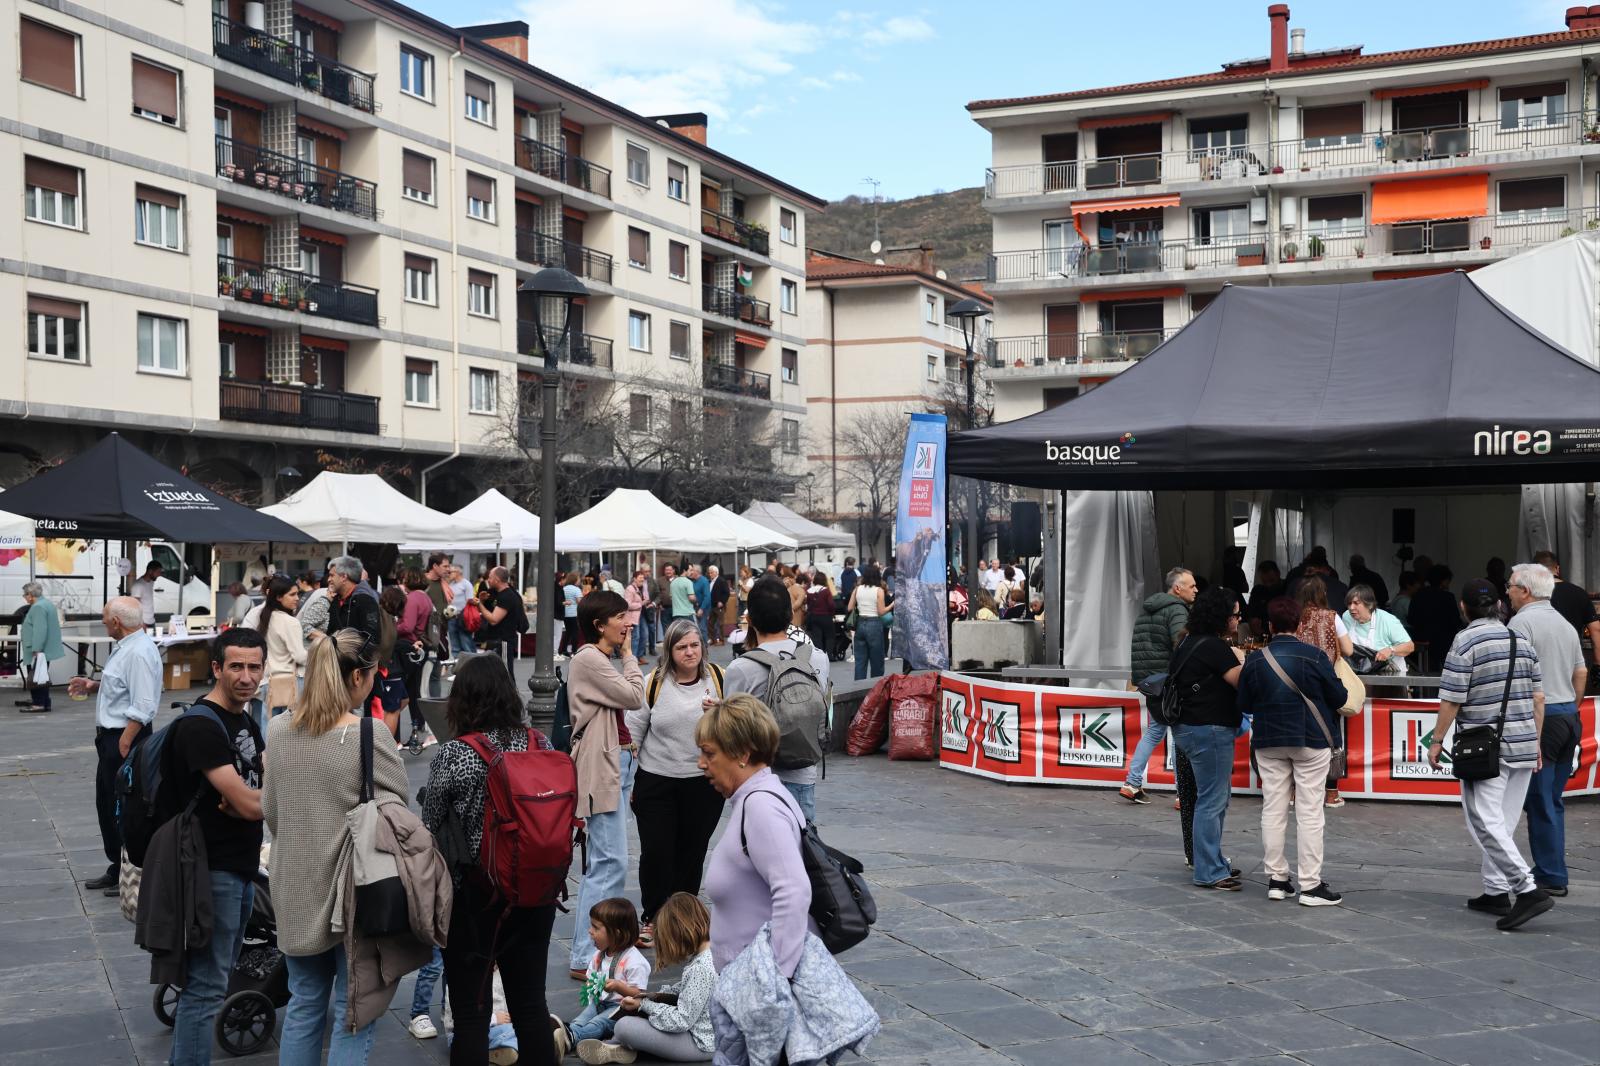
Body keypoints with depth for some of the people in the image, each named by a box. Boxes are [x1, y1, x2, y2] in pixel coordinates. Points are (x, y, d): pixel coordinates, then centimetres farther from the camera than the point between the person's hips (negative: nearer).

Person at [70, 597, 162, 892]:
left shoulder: (139, 652, -22)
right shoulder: (125, 646, 11)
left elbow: (142, 707, -26)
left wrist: (123, 744, -25)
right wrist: (94, 686, 14)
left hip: (126, 739, -11)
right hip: (110, 736, 11)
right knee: (106, 804, 18)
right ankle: (117, 868, 31)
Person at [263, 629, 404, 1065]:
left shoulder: (278, 730, 0)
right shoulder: (368, 736, -19)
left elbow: (270, 811, 11)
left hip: (295, 889, 6)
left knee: (304, 1006, 18)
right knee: (353, 1015, 5)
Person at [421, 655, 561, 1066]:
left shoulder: (451, 756, -14)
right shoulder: (541, 744, -1)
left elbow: (430, 828, -6)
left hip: (473, 896, -5)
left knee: (471, 1014, 5)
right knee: (531, 1005, 16)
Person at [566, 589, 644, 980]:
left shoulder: (603, 660, 17)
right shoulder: (588, 659, -14)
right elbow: (633, 697, -16)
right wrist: (629, 654, -5)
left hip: (618, 761, 11)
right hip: (602, 767, -11)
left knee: (604, 862, 16)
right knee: (611, 863, -13)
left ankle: (602, 939, 24)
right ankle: (584, 958, -11)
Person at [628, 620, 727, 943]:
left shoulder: (719, 679, -2)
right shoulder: (654, 683, -5)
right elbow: (632, 731, 2)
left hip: (705, 782, 1)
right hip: (656, 782, -1)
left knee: (692, 854, 11)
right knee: (655, 853, 0)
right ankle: (652, 919, 16)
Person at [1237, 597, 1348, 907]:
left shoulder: (1255, 659, -3)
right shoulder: (1315, 656, -11)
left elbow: (1244, 705, 3)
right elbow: (1339, 698, -5)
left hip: (1268, 742, 3)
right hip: (1311, 741, -3)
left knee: (1273, 810, 9)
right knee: (1309, 812, 0)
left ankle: (1276, 879, 13)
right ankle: (1310, 885, 0)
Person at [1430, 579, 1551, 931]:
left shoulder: (1465, 642, -9)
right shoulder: (1522, 641, 10)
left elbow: (1451, 700, -12)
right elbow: (1538, 697, 12)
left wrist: (1437, 741, -2)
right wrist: (1536, 742, 18)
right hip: (1524, 745, 7)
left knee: (1486, 823, -7)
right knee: (1504, 822, 13)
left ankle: (1528, 890, -17)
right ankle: (1496, 892, 16)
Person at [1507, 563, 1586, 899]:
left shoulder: (1523, 622, -11)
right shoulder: (1565, 624, 15)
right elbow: (1581, 673, 19)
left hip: (1539, 719, -8)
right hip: (1569, 716, 8)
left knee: (1540, 802, -2)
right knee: (1553, 801, 14)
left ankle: (1551, 877, 0)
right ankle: (1551, 868, 18)